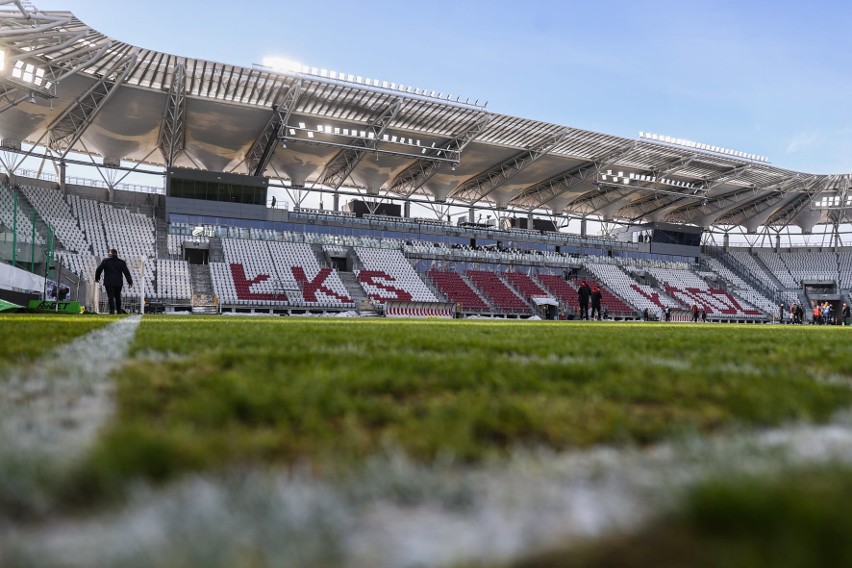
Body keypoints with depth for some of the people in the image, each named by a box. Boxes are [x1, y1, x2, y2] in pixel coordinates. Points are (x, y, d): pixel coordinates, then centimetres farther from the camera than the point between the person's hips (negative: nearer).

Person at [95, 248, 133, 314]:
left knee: (110, 296, -5)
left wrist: (97, 278, 19)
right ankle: (119, 310, 19)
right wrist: (130, 281, -1)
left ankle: (112, 310, -15)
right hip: (118, 282, 2)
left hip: (109, 282, -2)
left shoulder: (105, 261, 1)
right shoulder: (121, 262, 5)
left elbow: (98, 270, 3)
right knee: (118, 296, 14)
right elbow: (126, 272, 0)